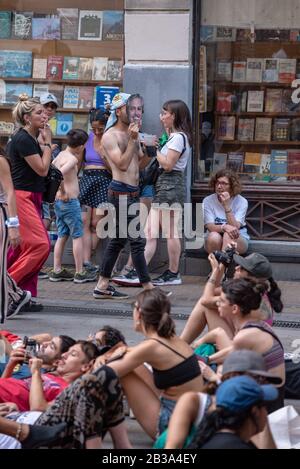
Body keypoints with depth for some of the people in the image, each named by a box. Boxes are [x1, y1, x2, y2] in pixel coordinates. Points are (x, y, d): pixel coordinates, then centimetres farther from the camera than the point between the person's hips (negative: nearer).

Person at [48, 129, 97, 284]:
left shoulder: (60, 155, 9)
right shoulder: (72, 158, -16)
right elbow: (59, 173, -31)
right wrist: (63, 192, -20)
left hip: (58, 201, 8)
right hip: (70, 201, -8)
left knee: (62, 236, 13)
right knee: (78, 236, 0)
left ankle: (56, 271, 14)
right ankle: (80, 273, 2)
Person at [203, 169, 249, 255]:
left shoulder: (241, 202, -9)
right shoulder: (208, 201, -5)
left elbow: (235, 228, -20)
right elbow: (210, 227, -15)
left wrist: (227, 206, -29)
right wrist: (224, 227, -36)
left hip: (238, 240, -1)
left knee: (229, 235, -35)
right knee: (214, 236, -34)